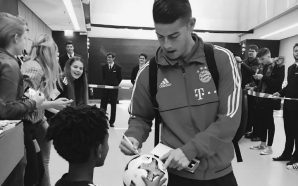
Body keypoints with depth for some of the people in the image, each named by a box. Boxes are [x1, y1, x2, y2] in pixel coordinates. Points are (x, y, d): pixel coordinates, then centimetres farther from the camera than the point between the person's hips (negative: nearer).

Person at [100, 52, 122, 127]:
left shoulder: (117, 67, 1)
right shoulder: (104, 67, 8)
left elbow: (120, 78, 5)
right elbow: (103, 77, 15)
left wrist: (116, 84, -1)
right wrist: (104, 83, 5)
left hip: (114, 88, -2)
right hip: (105, 88, 2)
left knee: (113, 105, 4)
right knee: (103, 105, 2)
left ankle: (111, 122, 14)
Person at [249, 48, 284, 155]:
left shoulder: (279, 66, -9)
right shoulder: (265, 66, 12)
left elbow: (278, 82, -18)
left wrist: (263, 77, -19)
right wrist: (258, 88, 2)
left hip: (270, 98, -7)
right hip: (261, 97, 7)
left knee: (269, 121, 0)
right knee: (260, 120, 10)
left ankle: (269, 147, 12)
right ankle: (263, 144, 25)